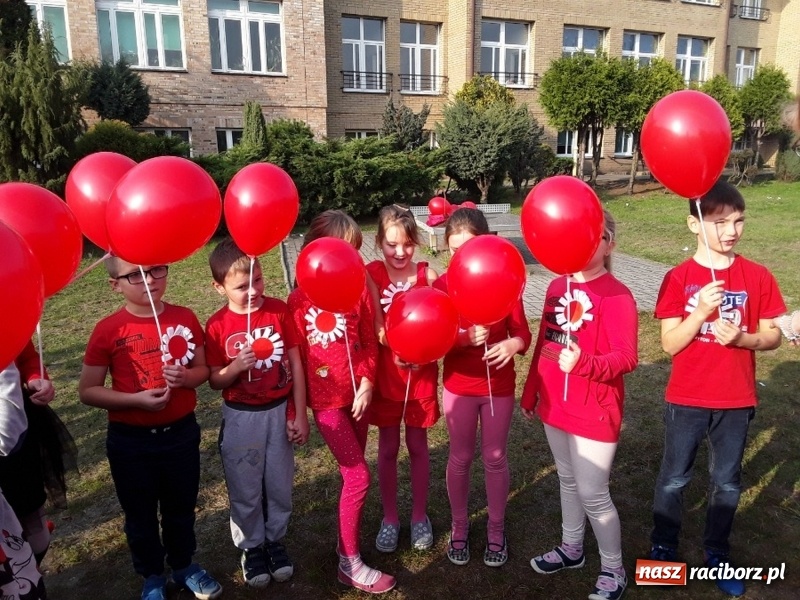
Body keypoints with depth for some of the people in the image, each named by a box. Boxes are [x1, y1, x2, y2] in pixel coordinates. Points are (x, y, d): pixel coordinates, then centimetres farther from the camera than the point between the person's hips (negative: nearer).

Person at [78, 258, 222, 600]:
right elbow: (87, 391, -8)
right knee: (140, 515, 18)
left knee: (181, 508, 20)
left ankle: (184, 566, 44)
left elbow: (203, 369, 4)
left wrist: (186, 376, -18)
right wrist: (135, 399, -22)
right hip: (131, 441, -2)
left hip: (182, 433, 2)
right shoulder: (108, 330, -13)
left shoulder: (185, 318, -6)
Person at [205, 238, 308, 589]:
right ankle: (252, 547, 36)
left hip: (280, 411, 1)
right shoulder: (217, 326, -11)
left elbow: (296, 364, -4)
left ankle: (275, 540, 38)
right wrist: (235, 367, -26)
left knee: (280, 484, 15)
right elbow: (215, 382, -4)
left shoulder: (279, 310, -9)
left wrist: (300, 414, -4)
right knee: (245, 489, 13)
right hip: (241, 417, -1)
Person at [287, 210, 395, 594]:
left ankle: (346, 541, 34)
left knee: (351, 473, 14)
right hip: (326, 399, -4)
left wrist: (367, 384, -6)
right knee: (358, 476, -3)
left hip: (358, 393, 4)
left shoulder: (358, 290, 0)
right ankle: (349, 563, 14)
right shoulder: (299, 299, -11)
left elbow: (369, 343, 5)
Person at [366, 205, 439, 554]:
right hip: (385, 373, 0)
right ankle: (390, 518, 31)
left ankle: (419, 516, 33)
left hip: (422, 373, 0)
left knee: (418, 445, 14)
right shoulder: (370, 275, -7)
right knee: (388, 447, 13)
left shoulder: (428, 275, -6)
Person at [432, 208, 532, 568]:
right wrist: (466, 337, -29)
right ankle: (459, 526, 35)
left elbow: (522, 333, -7)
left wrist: (512, 345, -30)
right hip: (458, 386, 0)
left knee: (496, 459, 14)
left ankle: (496, 529, 34)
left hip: (499, 385, 0)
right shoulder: (442, 285, -7)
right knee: (460, 458, 15)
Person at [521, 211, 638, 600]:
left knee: (592, 492, 3)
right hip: (555, 405, 7)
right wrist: (531, 392, 15)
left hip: (594, 410, -6)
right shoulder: (557, 287, 4)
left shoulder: (617, 295, -16)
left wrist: (583, 363, -37)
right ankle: (571, 548, 42)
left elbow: (627, 358, -20)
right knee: (567, 480, 21)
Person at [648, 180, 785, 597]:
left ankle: (717, 553, 37)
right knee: (674, 479, 13)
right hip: (686, 400, -2)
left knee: (727, 482, 17)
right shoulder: (678, 278, -10)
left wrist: (742, 337, -19)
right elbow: (670, 344, -12)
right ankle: (663, 547, 33)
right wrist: (701, 310, -26)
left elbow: (773, 336, 2)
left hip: (737, 401, 2)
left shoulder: (758, 277, -3)